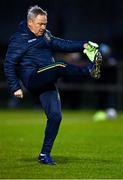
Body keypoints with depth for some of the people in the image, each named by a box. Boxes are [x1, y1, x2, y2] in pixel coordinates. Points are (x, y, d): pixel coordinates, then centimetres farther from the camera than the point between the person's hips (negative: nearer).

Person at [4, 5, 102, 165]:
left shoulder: (45, 35, 20)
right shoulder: (19, 39, -3)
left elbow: (61, 44, 20)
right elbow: (9, 64, -4)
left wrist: (83, 45, 5)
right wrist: (15, 87, -9)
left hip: (47, 83, 7)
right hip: (32, 79, -7)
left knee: (55, 116, -4)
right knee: (61, 66, -30)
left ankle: (45, 154, 3)